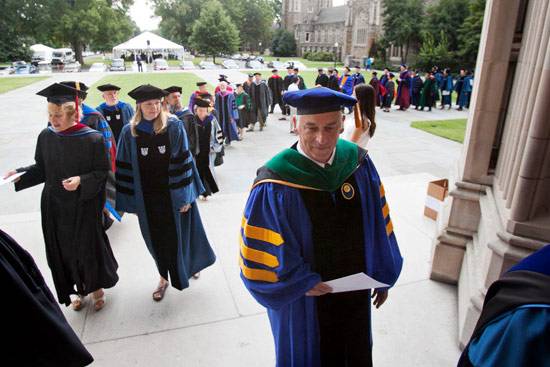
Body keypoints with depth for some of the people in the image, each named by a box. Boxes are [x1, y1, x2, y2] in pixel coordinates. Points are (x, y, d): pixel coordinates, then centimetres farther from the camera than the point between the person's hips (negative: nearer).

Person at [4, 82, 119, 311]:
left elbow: (102, 173, -11)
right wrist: (20, 174, -9)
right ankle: (78, 289, 37)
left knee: (88, 247, 10)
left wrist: (81, 180, -27)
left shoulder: (92, 139, -16)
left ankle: (96, 286, 37)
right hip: (55, 207, 4)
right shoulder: (46, 137, -3)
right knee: (63, 250, 14)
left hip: (84, 207, -4)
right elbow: (41, 168, 7)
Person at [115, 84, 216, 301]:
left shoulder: (174, 126, -9)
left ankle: (188, 266, 43)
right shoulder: (129, 132, -4)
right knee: (157, 239, 15)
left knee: (178, 235, 13)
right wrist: (128, 201, -2)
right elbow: (125, 169, -1)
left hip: (173, 193, -1)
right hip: (147, 198, 2)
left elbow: (183, 162, -9)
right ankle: (164, 277, 38)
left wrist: (185, 195, -12)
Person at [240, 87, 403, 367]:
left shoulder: (358, 163, -13)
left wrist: (382, 275, 5)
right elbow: (260, 251, -17)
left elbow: (379, 225, -2)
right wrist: (299, 284, -14)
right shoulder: (275, 185, -26)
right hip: (304, 300, -3)